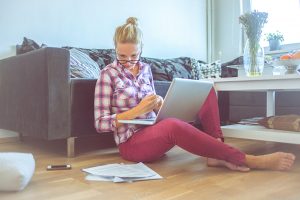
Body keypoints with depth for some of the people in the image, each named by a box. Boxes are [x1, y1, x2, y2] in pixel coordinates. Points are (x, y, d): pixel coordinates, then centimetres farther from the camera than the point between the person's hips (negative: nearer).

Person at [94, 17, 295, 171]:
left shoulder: (145, 68, 11)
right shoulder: (108, 74, -6)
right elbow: (100, 123, -7)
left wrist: (158, 103, -7)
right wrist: (137, 110, -20)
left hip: (155, 131, 6)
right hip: (132, 143, -6)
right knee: (173, 125, -41)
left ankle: (216, 153, -21)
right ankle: (247, 160, -32)